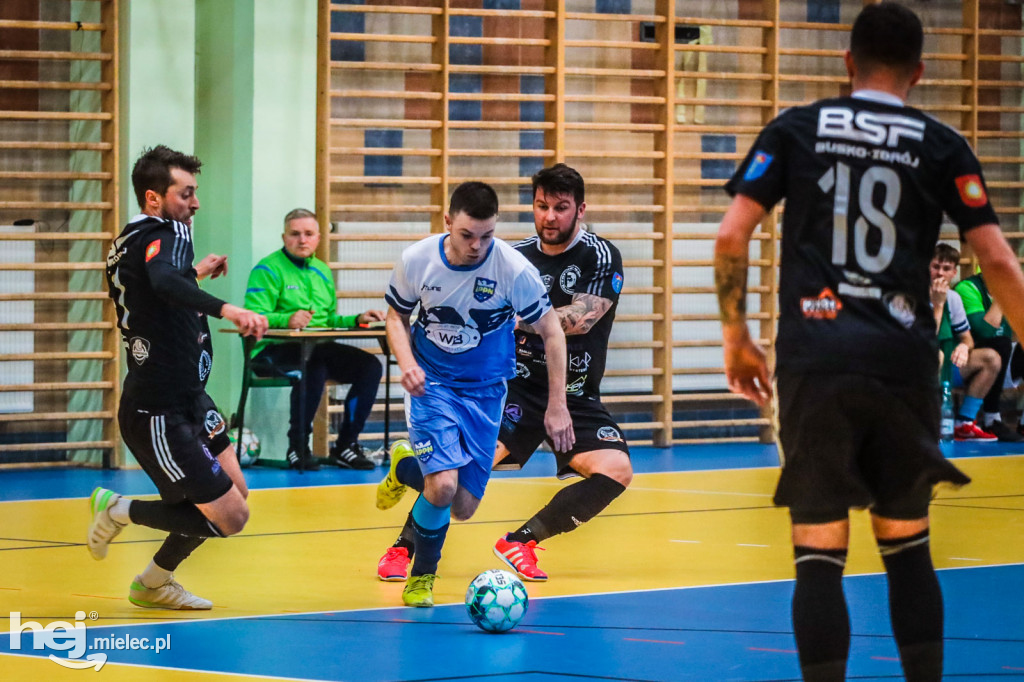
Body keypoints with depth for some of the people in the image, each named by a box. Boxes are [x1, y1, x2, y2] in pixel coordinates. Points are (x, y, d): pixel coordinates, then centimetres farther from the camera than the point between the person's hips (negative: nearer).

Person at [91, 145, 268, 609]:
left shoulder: (131, 241, 11)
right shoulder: (164, 233, -18)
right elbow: (163, 281, -41)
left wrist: (192, 274, 37)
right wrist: (225, 308, -54)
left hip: (186, 400, 10)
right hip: (160, 414, -10)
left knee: (234, 491, 18)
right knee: (230, 517, -9)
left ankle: (155, 584, 30)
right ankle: (120, 511, 7)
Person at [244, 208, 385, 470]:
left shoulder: (322, 271, 22)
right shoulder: (269, 269, -3)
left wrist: (357, 320, 10)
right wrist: (286, 320, -32)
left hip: (318, 348, 7)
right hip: (274, 350, -7)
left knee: (369, 365, -14)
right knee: (314, 366, -38)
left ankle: (345, 446, -6)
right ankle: (298, 446, -24)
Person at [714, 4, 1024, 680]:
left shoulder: (796, 130, 9)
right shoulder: (940, 146, 8)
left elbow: (732, 237, 2)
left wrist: (735, 336, 13)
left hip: (815, 363, -1)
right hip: (904, 364, 1)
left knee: (819, 553, 1)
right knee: (907, 544, 13)